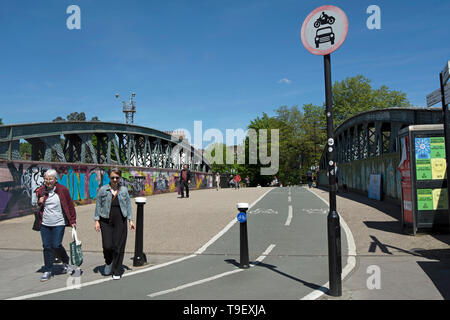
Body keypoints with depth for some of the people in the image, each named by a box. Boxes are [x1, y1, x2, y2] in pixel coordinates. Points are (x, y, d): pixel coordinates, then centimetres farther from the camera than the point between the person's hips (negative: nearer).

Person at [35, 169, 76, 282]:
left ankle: (66, 262, 25)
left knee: (56, 245, -4)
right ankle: (48, 271, 18)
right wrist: (39, 203, -4)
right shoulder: (41, 191, 6)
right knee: (47, 246, 5)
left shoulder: (63, 190, -4)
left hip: (58, 223, -3)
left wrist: (72, 221, -2)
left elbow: (70, 206, 0)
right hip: (45, 224, 4)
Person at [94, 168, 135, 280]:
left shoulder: (124, 190, 5)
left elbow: (128, 205, 9)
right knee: (107, 246, -5)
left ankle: (116, 271, 15)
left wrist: (130, 220, 5)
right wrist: (97, 221, -1)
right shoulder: (103, 190, 1)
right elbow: (98, 205, 4)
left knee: (119, 246, 1)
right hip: (106, 221, -1)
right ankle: (108, 263, 29)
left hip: (120, 221, 1)